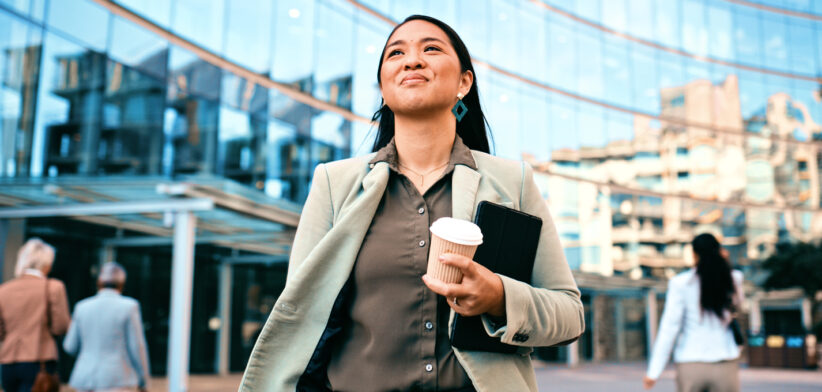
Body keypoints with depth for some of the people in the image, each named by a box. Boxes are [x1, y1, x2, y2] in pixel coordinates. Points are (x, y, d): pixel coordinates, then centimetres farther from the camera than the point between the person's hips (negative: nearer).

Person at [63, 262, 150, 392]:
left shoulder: (82, 307, 4)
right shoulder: (129, 307, -7)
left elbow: (70, 347, 11)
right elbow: (137, 347, -6)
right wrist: (143, 381, 4)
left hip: (84, 378, 5)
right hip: (115, 381, -4)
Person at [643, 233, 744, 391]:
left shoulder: (681, 283, -6)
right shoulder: (734, 279, 1)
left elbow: (669, 327, -9)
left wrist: (654, 371, -5)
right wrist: (725, 265, 10)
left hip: (690, 363, -1)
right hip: (725, 365, 1)